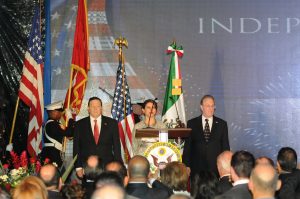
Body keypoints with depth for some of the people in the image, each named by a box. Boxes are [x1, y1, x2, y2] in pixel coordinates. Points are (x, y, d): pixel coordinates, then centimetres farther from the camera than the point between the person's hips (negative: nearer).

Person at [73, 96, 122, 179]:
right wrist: (78, 167, -1)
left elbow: (117, 146, 6)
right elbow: (76, 148, 6)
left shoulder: (112, 123, 6)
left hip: (107, 167, 0)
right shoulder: (80, 125, 6)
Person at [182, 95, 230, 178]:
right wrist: (187, 167, 0)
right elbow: (187, 147, 7)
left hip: (216, 168, 0)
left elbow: (225, 147, 9)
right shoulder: (192, 123, 7)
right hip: (197, 169, 0)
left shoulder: (222, 124, 9)